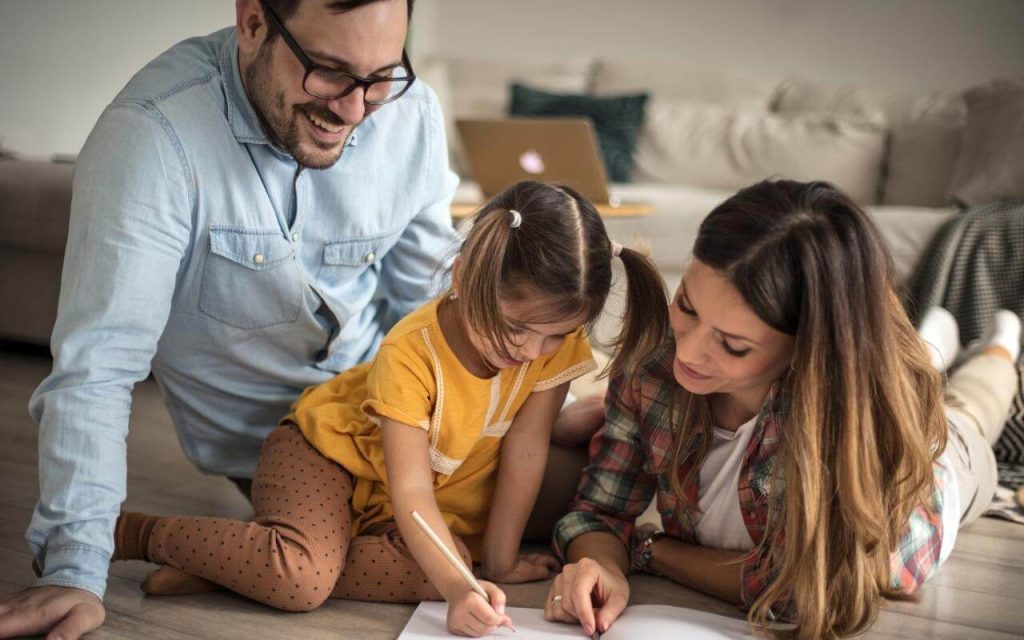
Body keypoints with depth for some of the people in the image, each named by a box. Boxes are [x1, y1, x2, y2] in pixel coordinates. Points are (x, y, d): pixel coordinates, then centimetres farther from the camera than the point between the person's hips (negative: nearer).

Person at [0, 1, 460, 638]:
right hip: (258, 435, -3)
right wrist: (77, 569, -36)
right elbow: (97, 362, -33)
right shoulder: (154, 133, -32)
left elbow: (426, 300, -5)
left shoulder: (412, 112, -17)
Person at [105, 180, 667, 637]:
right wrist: (458, 588, -44)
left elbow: (524, 454, -15)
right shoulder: (410, 353, -31)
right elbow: (409, 490, -33)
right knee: (302, 578, -30)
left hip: (443, 488, 6)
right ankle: (136, 534, -8)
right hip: (330, 451, -5)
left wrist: (499, 561, -13)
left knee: (428, 574, -25)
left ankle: (243, 567, -13)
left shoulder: (556, 344, -20)